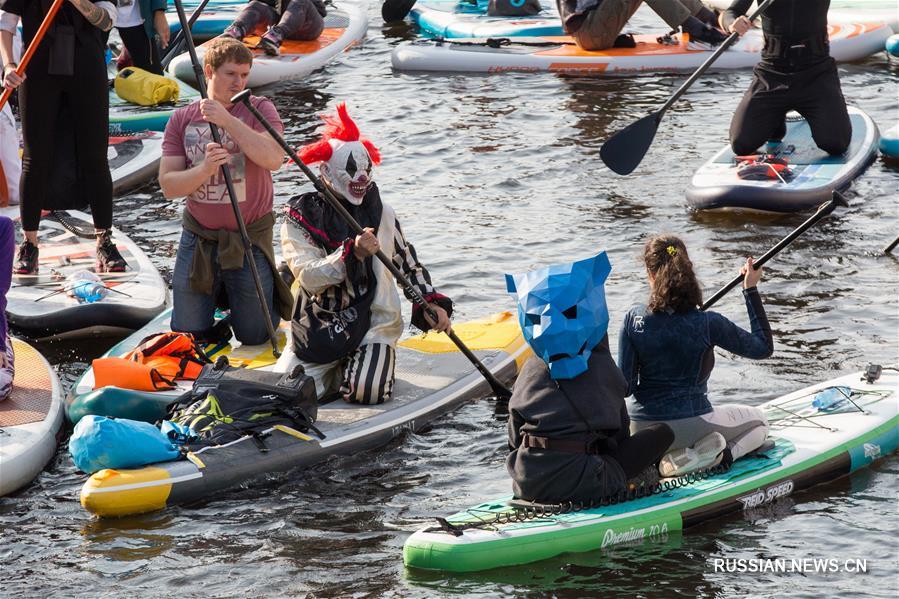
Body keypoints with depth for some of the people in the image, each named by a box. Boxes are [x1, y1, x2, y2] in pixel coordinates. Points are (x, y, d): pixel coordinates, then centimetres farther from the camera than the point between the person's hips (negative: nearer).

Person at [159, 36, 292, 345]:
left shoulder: (259, 109, -5)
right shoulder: (182, 119, 1)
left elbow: (273, 158, -24)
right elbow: (168, 185, -5)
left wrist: (227, 120, -28)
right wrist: (204, 169, -25)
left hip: (250, 239, -2)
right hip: (199, 236, 2)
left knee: (254, 336, 3)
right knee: (188, 332, 8)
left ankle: (273, 290, 33)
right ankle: (215, 291, 37)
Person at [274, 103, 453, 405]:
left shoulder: (383, 215, 4)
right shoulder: (300, 218, -5)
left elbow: (409, 264, 16)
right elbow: (308, 277, -18)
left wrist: (431, 303, 2)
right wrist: (353, 253, -30)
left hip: (374, 325, 0)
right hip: (319, 328, 0)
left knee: (365, 392, -25)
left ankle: (370, 365, 12)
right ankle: (340, 370, 13)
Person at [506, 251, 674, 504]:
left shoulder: (530, 370, 8)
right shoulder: (603, 368, 1)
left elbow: (514, 440, 13)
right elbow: (621, 431, 11)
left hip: (527, 486, 5)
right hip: (580, 485, -5)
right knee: (662, 433, 6)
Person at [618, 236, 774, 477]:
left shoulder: (634, 319, -10)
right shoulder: (708, 323, -17)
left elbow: (626, 387, -9)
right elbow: (764, 347, -3)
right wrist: (751, 290, 0)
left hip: (642, 429, 4)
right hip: (691, 425, -4)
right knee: (758, 422, 24)